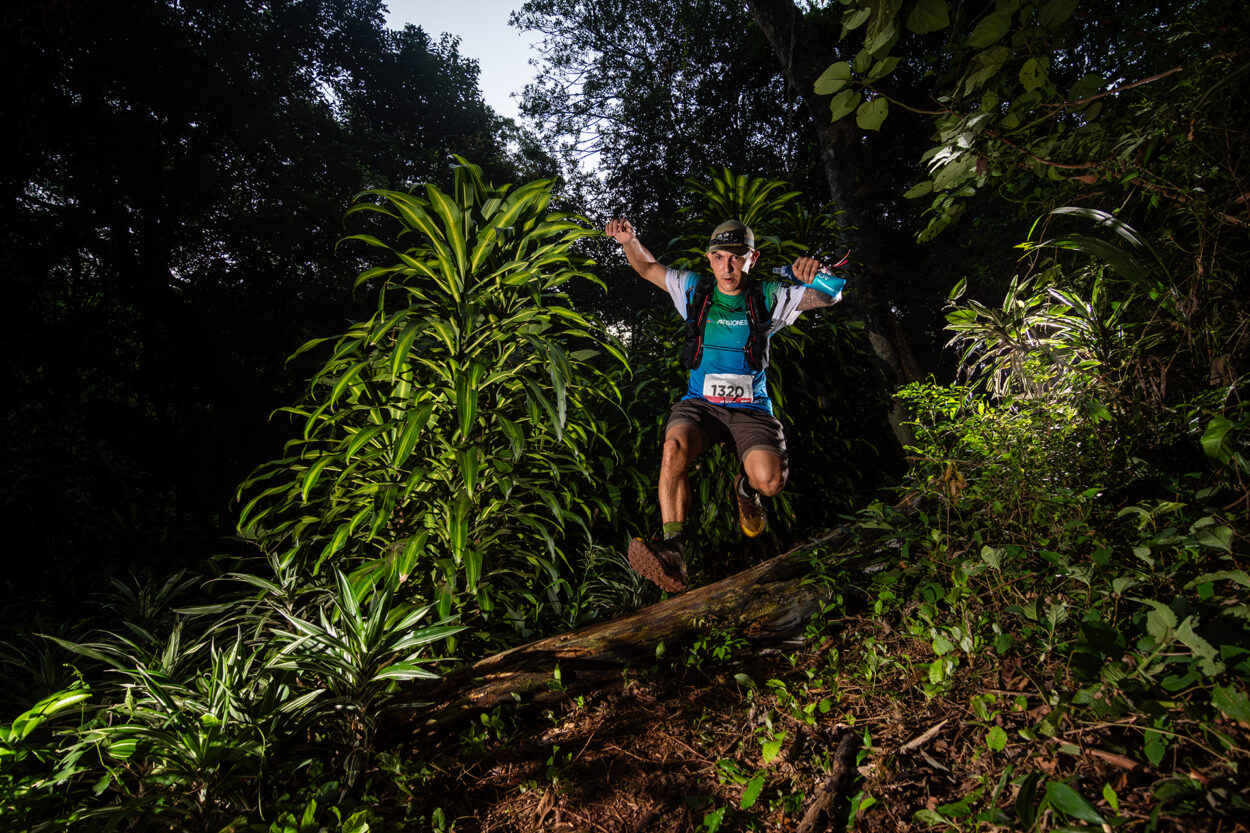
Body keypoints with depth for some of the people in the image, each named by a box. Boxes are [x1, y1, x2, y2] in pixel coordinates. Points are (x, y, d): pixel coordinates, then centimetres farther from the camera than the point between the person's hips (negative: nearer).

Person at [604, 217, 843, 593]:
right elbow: (647, 267, 12)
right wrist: (629, 240, -10)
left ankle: (744, 490, 13)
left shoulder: (768, 298, 2)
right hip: (700, 402, 1)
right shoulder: (694, 290, 7)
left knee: (770, 479, -26)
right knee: (675, 447, -34)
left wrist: (819, 274, -24)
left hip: (751, 408, 0)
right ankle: (673, 549, -30)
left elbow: (831, 296, 0)